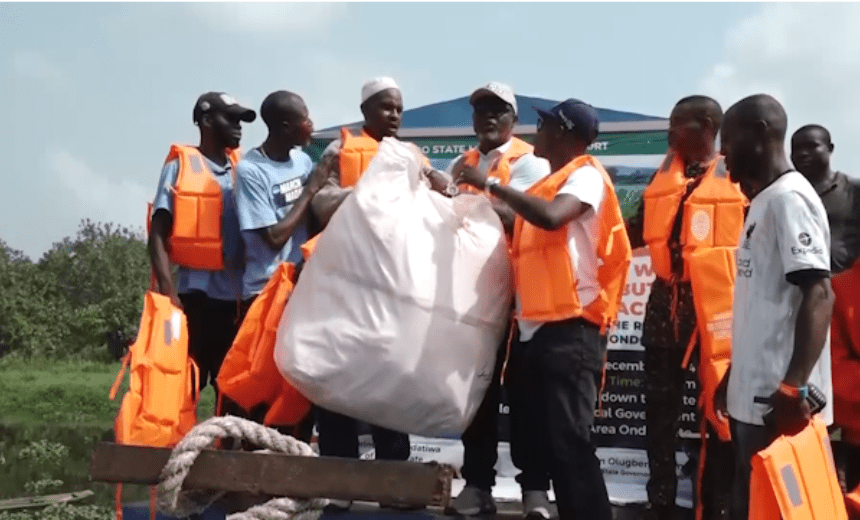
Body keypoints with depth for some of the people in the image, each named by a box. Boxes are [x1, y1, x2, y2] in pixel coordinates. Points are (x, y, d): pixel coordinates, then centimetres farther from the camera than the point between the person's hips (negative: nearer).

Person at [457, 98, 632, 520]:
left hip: (569, 329, -9)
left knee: (569, 442, -11)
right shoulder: (546, 183, 22)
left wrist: (489, 184, -17)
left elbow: (551, 217, -24)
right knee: (529, 440, 11)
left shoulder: (586, 176, -4)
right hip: (531, 328, 9)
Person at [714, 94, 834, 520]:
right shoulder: (762, 202, 17)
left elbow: (818, 296, -21)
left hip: (779, 400, -10)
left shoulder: (788, 198, -12)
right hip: (753, 395, 10)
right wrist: (733, 376, 23)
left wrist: (795, 387, -29)